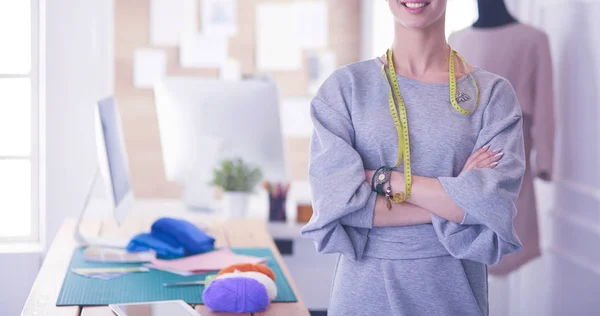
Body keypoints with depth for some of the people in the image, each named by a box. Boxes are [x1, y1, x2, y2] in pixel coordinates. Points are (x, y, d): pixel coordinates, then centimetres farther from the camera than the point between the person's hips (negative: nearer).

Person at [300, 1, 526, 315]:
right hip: (364, 290, 0)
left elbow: (493, 203, -12)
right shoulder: (345, 86, -3)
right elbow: (335, 203, -13)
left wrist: (385, 179, -14)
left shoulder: (492, 92, -2)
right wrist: (454, 201, -13)